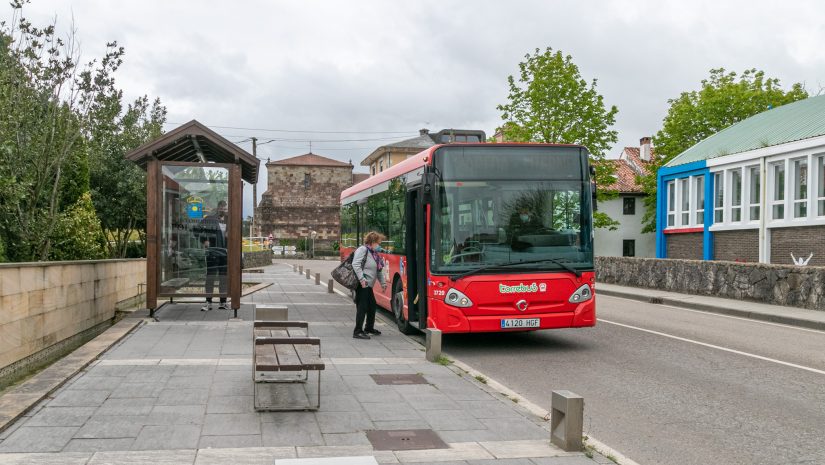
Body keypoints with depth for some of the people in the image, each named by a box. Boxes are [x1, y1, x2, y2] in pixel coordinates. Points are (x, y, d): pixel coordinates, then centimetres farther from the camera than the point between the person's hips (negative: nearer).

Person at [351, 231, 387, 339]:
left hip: (368, 286, 10)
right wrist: (362, 279, -26)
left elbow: (379, 271, 23)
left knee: (372, 306, 17)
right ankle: (358, 331, -4)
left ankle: (369, 328, 33)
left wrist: (383, 282, 17)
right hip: (362, 285, -10)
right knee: (362, 307, -9)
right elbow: (355, 264, -22)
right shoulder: (362, 250, -11)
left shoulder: (374, 253, 18)